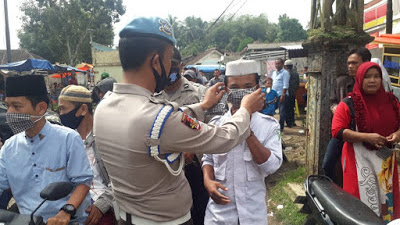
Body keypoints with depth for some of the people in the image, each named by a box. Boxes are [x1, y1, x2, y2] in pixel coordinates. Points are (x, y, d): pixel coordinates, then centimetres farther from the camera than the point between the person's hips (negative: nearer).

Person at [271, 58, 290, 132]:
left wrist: (283, 95, -19)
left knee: (282, 111, 0)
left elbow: (285, 85, -13)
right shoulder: (274, 73, 16)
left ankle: (281, 127, 7)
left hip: (281, 94, -7)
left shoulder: (285, 73, -7)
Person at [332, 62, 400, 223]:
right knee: (364, 199, 0)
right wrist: (367, 137, -23)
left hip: (385, 156, 5)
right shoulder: (349, 104, -9)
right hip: (359, 157, -4)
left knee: (386, 198, 15)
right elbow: (337, 131, -15)